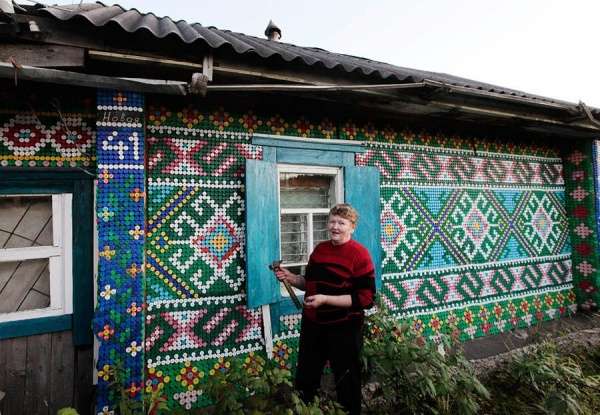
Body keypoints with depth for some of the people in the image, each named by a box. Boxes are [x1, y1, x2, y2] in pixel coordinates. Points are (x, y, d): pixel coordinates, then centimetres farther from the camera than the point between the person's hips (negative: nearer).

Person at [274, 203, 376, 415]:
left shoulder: (360, 255, -16)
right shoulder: (319, 249, 4)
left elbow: (365, 298, -21)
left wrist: (325, 299, -26)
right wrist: (291, 278, -4)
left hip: (343, 329, -6)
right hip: (312, 325, 6)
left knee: (346, 382, 17)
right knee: (304, 378, 23)